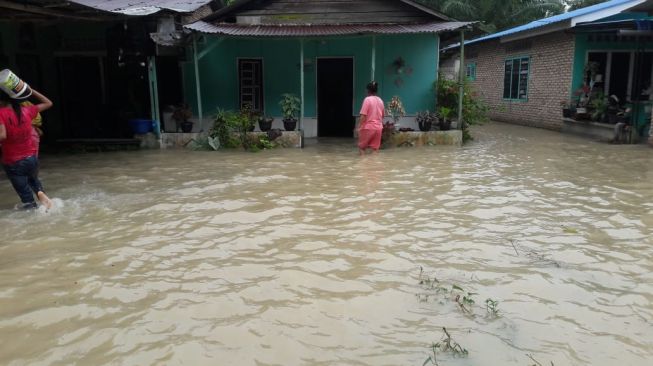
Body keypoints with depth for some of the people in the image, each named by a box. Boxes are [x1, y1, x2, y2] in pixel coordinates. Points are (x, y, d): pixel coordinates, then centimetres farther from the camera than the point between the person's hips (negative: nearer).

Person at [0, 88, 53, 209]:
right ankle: (41, 193, 3)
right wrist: (31, 90, 10)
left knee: (27, 198, 7)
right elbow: (48, 103, 12)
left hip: (12, 163, -4)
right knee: (33, 179, 30)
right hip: (31, 158, 4)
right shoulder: (26, 110, -1)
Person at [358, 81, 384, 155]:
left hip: (368, 127, -6)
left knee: (362, 147, 7)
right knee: (375, 149, 9)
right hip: (378, 127, 6)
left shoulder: (367, 99, -10)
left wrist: (359, 127, -10)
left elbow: (363, 116, -15)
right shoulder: (380, 101, 10)